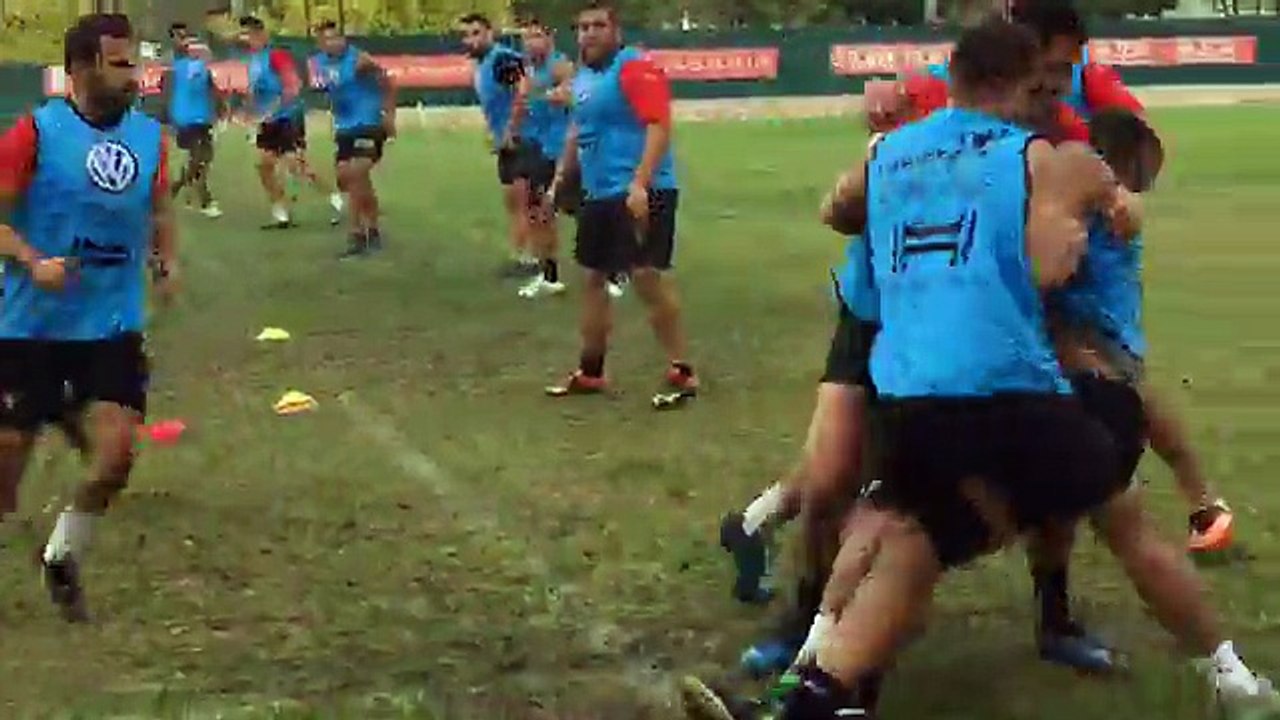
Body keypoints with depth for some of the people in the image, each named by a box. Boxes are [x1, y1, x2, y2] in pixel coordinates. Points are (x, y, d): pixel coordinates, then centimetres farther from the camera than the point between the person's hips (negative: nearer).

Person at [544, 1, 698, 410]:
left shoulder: (635, 69, -13)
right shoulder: (583, 77, 15)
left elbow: (659, 126, -22)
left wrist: (640, 184, -29)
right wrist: (560, 178, 29)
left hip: (641, 194, -10)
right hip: (599, 195, 10)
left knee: (647, 277, -14)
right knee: (593, 278, 14)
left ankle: (681, 374, -4)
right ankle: (590, 372, 25)